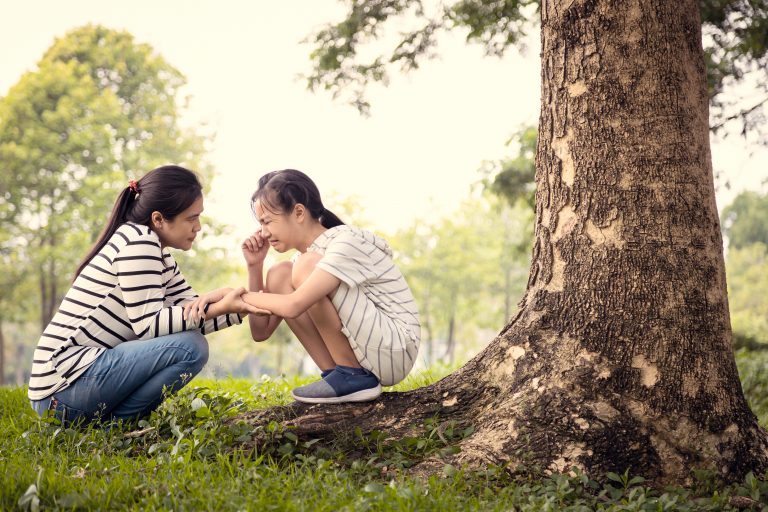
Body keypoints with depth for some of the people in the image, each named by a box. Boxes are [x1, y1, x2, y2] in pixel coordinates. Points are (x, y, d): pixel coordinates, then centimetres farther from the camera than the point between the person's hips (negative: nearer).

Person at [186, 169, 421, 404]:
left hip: (397, 351, -8)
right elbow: (261, 331, 9)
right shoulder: (306, 255, 10)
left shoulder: (347, 242, -16)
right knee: (279, 275, 0)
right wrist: (254, 267, 0)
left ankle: (355, 377, -13)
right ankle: (335, 373, -1)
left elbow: (293, 306, -31)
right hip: (361, 351, 8)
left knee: (308, 268, -21)